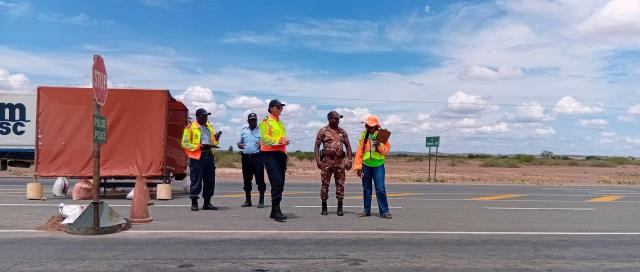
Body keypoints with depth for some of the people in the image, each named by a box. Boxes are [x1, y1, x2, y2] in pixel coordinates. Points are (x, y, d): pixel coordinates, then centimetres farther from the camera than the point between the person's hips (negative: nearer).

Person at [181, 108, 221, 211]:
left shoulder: (209, 126, 17)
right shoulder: (190, 127, -1)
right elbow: (185, 144, -6)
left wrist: (216, 138, 2)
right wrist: (199, 146, -16)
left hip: (209, 155, 6)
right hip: (197, 156, -6)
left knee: (210, 180, 8)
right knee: (196, 180, -2)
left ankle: (207, 203, 17)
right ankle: (194, 203, 9)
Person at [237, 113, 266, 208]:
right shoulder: (243, 131, 16)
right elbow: (239, 143, 19)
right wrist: (240, 145, -5)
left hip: (257, 157, -4)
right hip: (246, 157, 4)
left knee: (259, 178, -6)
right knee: (247, 179, 8)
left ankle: (261, 200, 0)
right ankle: (248, 200, 19)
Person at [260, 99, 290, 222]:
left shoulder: (280, 122, 23)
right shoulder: (266, 121, -2)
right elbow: (265, 138, -12)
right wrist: (280, 141, -17)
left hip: (281, 153, 8)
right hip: (270, 153, -8)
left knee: (280, 183, 7)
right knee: (277, 182, -17)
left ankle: (274, 211, 14)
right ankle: (276, 210, -13)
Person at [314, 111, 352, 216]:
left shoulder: (342, 132, 11)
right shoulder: (323, 131, 2)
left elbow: (348, 146, 12)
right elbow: (317, 146, -1)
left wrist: (349, 160, 3)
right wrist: (318, 160, -11)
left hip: (340, 161, 3)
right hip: (327, 161, -2)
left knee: (340, 184, 3)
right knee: (325, 184, 2)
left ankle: (340, 207, 11)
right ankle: (324, 207, 12)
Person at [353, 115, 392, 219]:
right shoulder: (363, 136, 4)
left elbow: (387, 150, -2)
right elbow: (359, 152, 2)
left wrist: (380, 146, -21)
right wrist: (358, 167, -1)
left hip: (378, 165, -2)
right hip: (366, 165, 2)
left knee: (380, 189, -5)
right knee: (366, 189, 9)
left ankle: (384, 211, 3)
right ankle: (366, 210, 19)